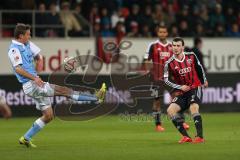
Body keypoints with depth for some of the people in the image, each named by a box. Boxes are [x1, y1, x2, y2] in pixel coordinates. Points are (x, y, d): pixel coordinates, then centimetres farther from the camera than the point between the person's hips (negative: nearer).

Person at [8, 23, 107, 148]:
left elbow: (39, 57, 29)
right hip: (30, 85, -10)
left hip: (37, 83, 10)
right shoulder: (14, 49, -11)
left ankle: (26, 138, 16)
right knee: (64, 91, -12)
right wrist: (34, 78, -29)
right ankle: (96, 98, -10)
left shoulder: (27, 44, 14)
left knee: (48, 116, 11)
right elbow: (17, 68, -24)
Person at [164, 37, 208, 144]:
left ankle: (200, 136, -32)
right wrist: (180, 87, -14)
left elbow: (199, 67, 16)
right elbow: (166, 80, -4)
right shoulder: (169, 63, -8)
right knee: (170, 110, -17)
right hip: (182, 92, 2)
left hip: (195, 88, -2)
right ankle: (186, 136, -17)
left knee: (193, 107, -28)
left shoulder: (191, 56, -2)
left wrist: (204, 80, 26)